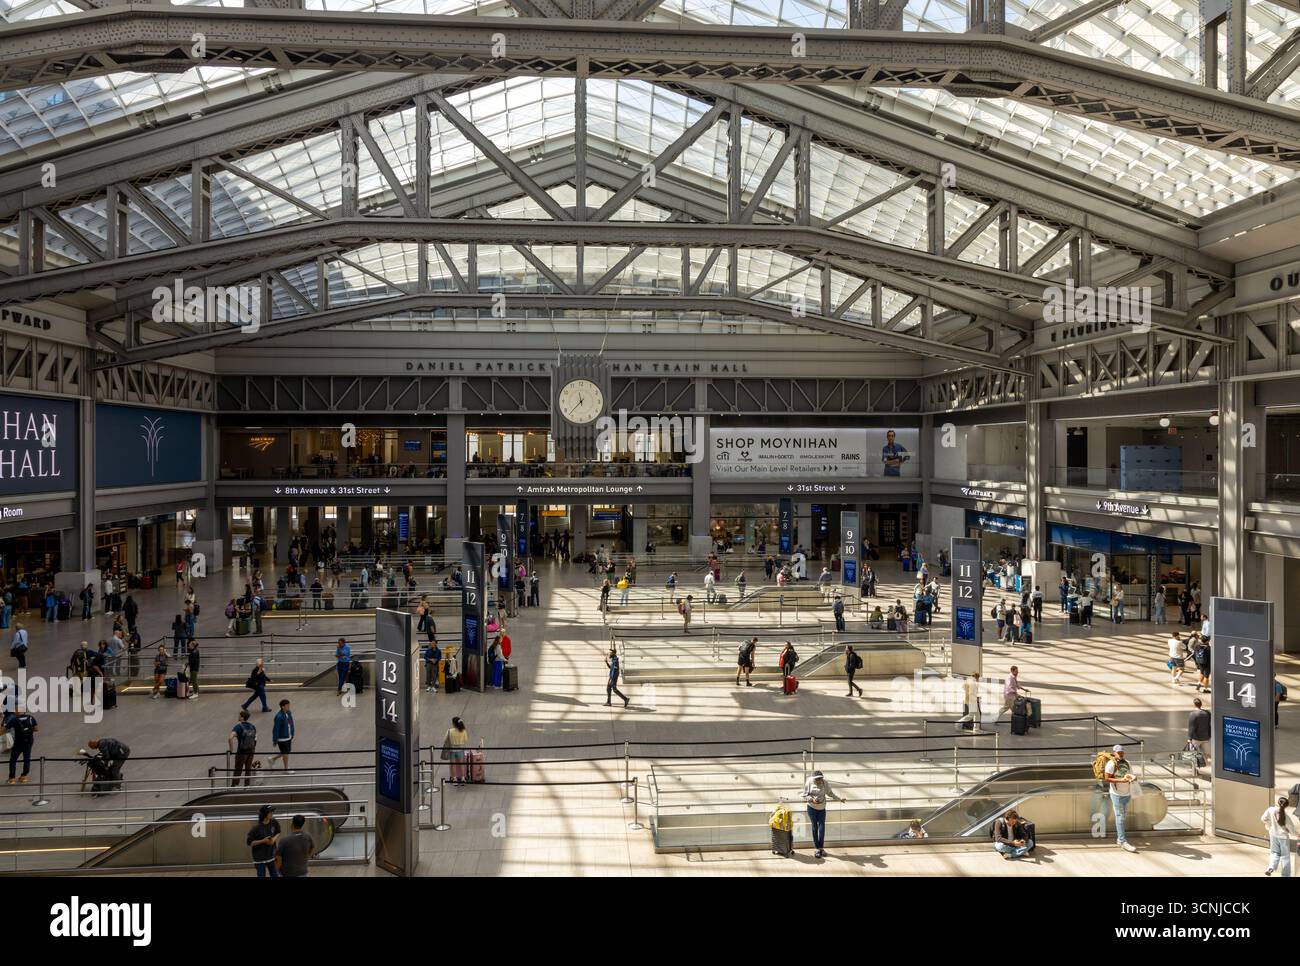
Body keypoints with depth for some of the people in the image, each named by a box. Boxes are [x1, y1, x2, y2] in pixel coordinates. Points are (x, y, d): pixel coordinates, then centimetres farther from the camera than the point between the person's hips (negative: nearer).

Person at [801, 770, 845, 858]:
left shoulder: (825, 783, -11)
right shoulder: (809, 783, -15)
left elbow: (830, 793, 4)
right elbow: (804, 796, -8)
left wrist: (839, 799, -2)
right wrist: (812, 799, -25)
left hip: (822, 808, 1)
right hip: (812, 808, -1)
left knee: (822, 827, -2)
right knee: (814, 827, -2)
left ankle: (821, 848, 9)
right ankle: (818, 849, 5)